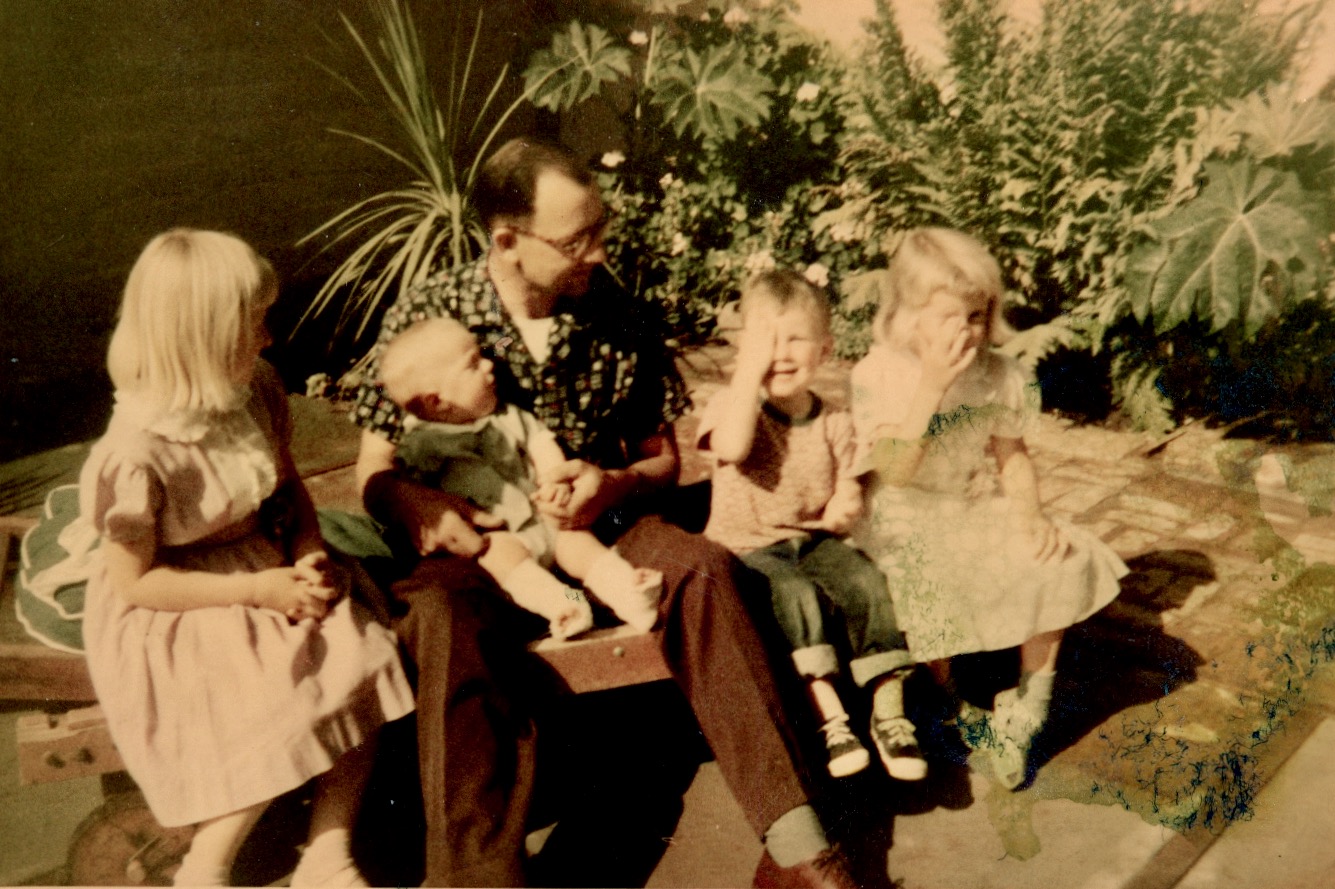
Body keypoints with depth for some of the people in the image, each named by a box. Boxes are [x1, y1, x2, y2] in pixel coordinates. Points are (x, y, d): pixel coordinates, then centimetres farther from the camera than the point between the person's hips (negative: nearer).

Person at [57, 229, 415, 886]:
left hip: (266, 572, 6)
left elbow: (287, 485, 9)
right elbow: (134, 582, -18)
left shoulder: (256, 393, -6)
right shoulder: (138, 457, -26)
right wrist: (259, 590, -21)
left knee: (361, 661, -14)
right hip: (171, 619, -6)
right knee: (284, 720, -22)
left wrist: (310, 557, -10)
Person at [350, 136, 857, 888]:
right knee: (445, 621, -35)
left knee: (703, 567, -27)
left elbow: (663, 458, 9)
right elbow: (376, 473, 0)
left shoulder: (622, 317, 0)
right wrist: (421, 505, -24)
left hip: (598, 526, 2)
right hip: (476, 542, -1)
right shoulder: (427, 315, -4)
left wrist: (615, 484, -14)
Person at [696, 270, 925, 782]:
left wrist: (845, 507, -19)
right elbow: (733, 447, -27)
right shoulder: (733, 406, -3)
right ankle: (828, 716, -27)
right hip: (747, 546, -3)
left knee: (867, 584, -22)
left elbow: (848, 490, 7)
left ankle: (888, 713, -14)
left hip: (814, 540, 3)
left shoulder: (834, 424, 7)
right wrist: (750, 370, -22)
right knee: (795, 593, -32)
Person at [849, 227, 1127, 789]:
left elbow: (1011, 456, 9)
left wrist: (1030, 515, -11)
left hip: (981, 510, 5)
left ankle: (1020, 718, -1)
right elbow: (894, 471, -25)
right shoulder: (877, 374, -14)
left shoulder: (997, 374, 0)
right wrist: (932, 385, -33)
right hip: (907, 520, -4)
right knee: (928, 583, -34)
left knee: (1063, 561, -19)